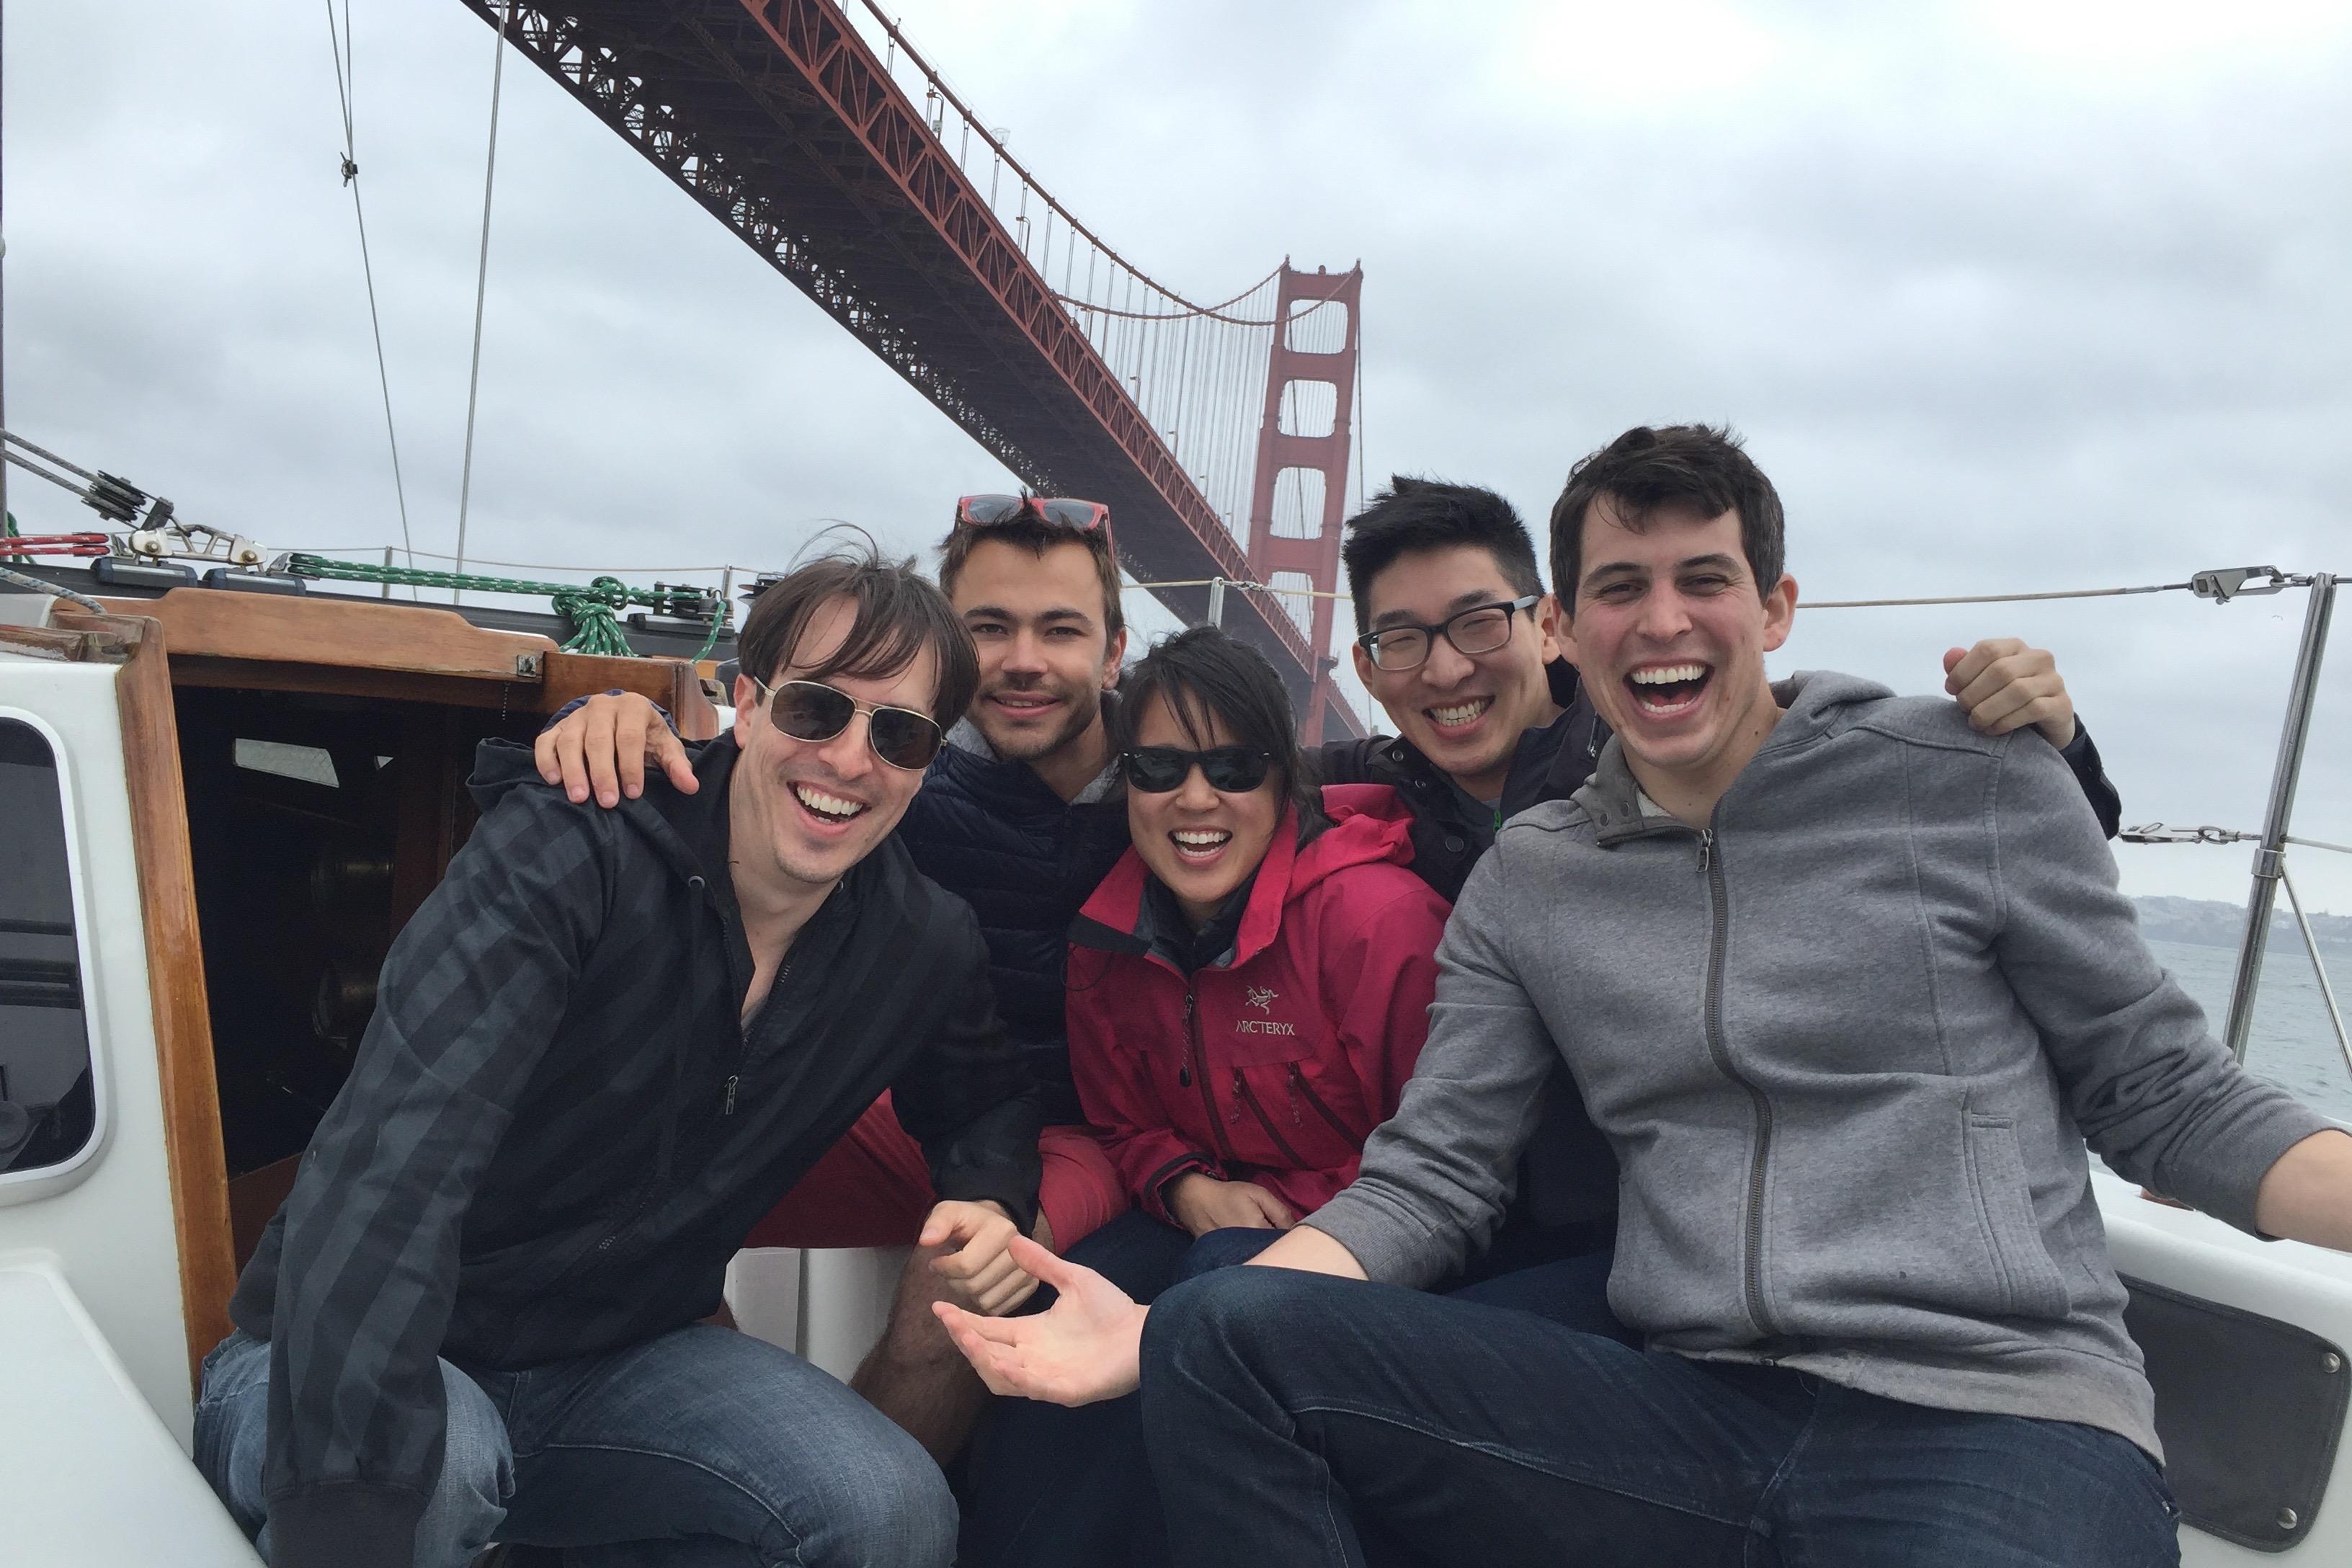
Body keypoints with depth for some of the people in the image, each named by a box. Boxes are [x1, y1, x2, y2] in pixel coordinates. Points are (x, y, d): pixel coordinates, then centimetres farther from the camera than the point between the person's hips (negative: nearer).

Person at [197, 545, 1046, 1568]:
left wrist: (992, 1200, -9)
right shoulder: (569, 850, -24)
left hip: (618, 1364, 5)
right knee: (434, 1469, -38)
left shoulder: (925, 948, -6)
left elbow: (982, 1095, 16)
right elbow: (387, 1173, -34)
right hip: (334, 1363, -4)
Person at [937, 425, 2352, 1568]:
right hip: (1695, 1417, 3)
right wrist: (1168, 1331, -8)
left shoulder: (1966, 779, 4)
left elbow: (2167, 1097, 7)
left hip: (2008, 1422, -3)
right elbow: (1431, 1176, 6)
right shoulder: (1529, 883, 12)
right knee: (1222, 1338, -14)